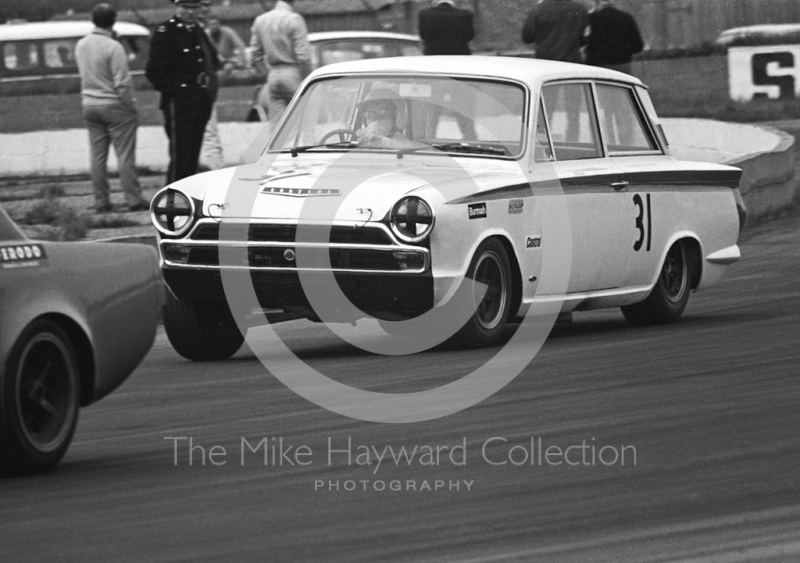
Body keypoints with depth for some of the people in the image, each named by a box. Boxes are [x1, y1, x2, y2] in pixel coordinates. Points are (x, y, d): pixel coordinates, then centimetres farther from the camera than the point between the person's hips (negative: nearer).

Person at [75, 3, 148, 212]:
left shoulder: (81, 46, 4)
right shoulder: (113, 47, -17)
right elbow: (122, 83, -16)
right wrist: (131, 107, -9)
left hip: (89, 106, 6)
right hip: (114, 105, -6)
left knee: (97, 156, 8)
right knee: (125, 155, -2)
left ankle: (101, 201, 9)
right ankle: (133, 199, -2)